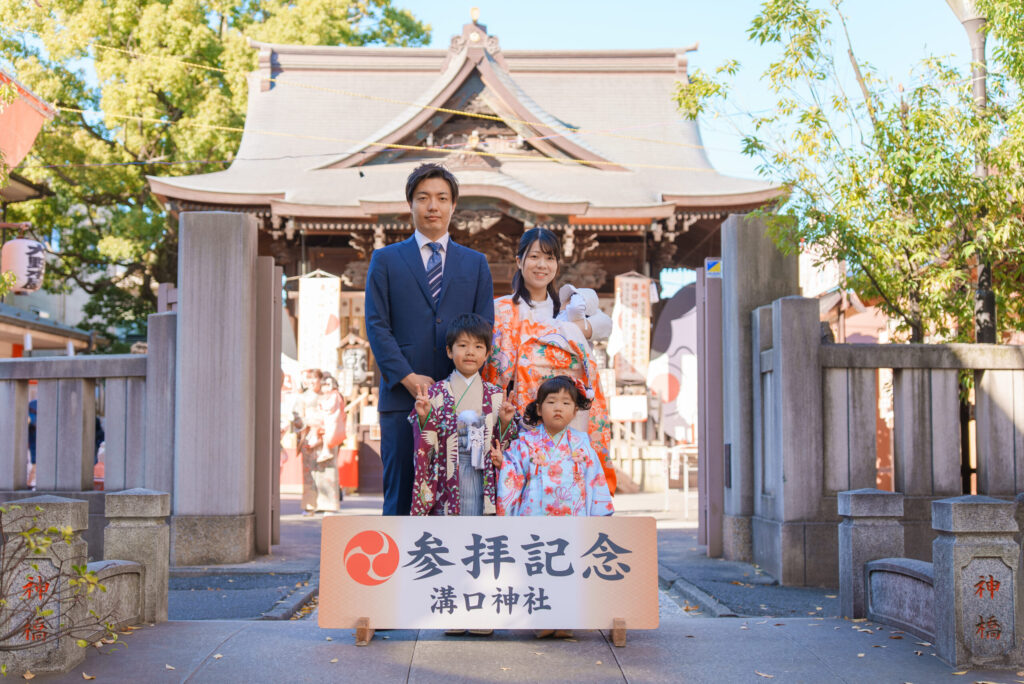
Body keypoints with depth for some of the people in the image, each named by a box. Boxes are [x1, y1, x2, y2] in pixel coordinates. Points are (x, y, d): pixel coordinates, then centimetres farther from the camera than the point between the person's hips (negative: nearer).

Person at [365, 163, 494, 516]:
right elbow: (376, 325, 2)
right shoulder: (385, 260, 10)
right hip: (402, 397, -1)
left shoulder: (476, 263, 16)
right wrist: (407, 377, -11)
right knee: (401, 494, 0)